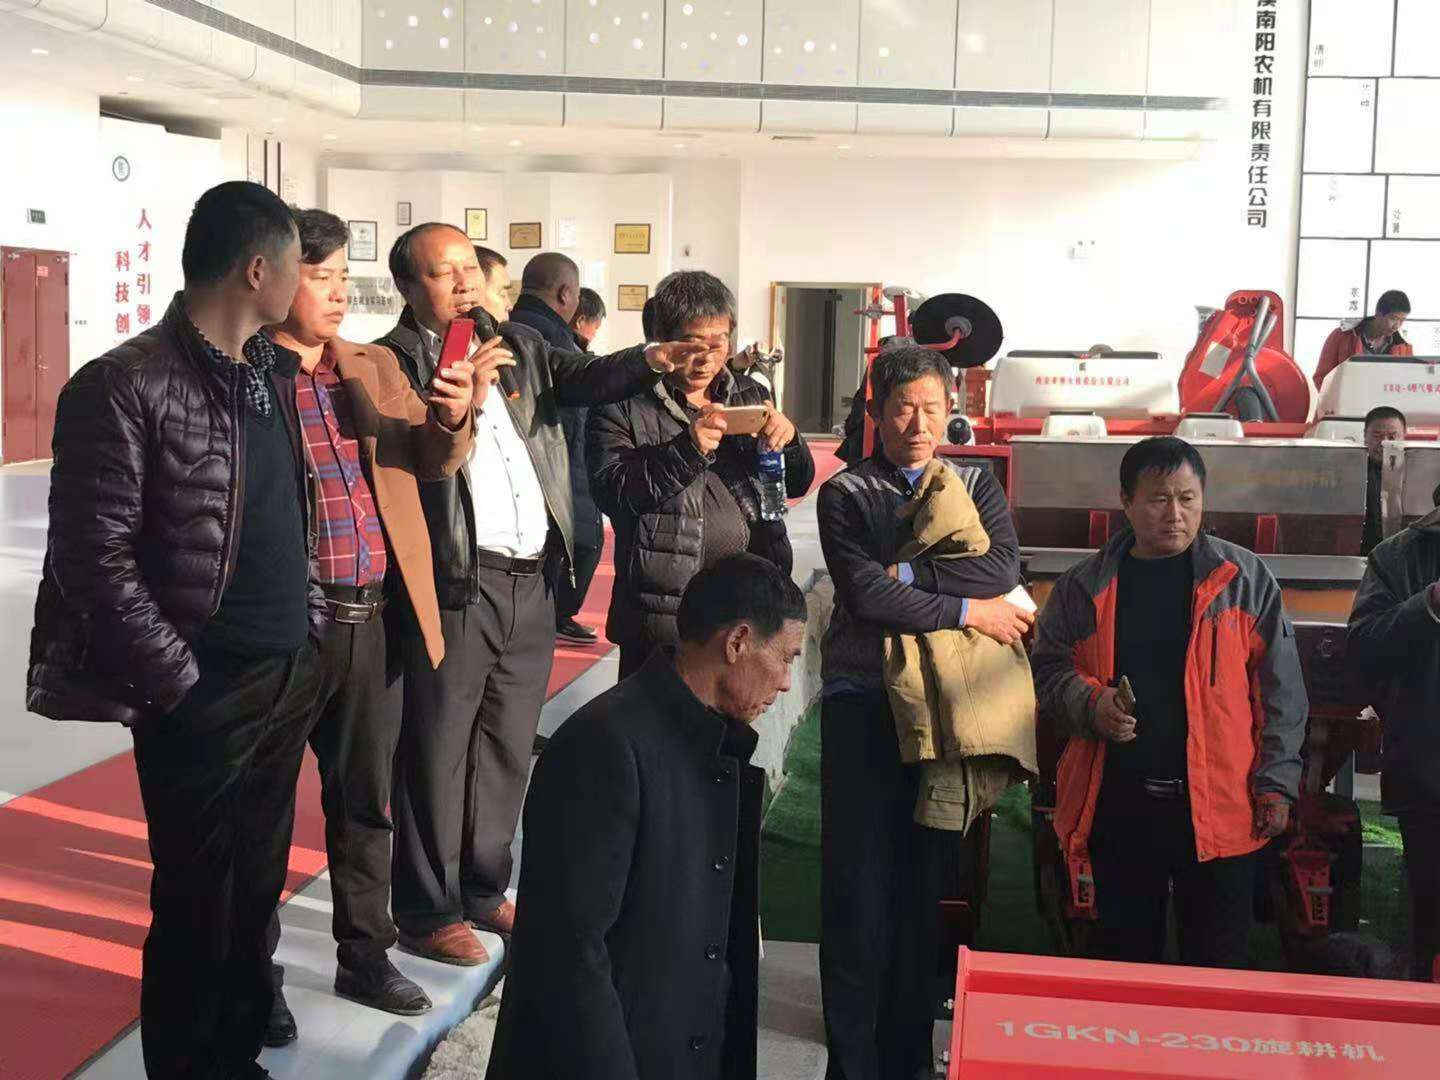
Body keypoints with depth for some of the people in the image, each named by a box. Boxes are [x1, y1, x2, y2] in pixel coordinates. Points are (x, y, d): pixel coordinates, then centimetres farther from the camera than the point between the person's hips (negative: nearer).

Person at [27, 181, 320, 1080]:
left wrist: (311, 621, 10)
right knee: (198, 904, 6)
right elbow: (94, 559, -15)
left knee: (259, 887, 16)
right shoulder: (127, 387, -14)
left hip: (291, 674, 7)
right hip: (205, 691, -7)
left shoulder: (275, 372, 9)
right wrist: (178, 679, -15)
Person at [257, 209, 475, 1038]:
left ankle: (365, 956, 30)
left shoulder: (376, 370, 11)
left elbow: (435, 463, 6)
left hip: (375, 619, 5)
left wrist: (454, 417, -15)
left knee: (366, 798, 16)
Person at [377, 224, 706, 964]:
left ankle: (483, 889, 31)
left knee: (507, 747, 16)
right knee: (437, 753, 1)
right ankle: (426, 912, 13)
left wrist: (649, 361, -21)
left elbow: (581, 377, -4)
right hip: (453, 583, -6)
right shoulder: (396, 361, -5)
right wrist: (465, 399, -24)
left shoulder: (517, 345, 12)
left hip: (532, 581, 6)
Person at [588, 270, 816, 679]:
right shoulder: (624, 404, -3)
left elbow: (797, 484, 15)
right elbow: (611, 492, -15)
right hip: (664, 611, -5)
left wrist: (788, 441, -7)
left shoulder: (749, 396, 13)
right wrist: (686, 449, -26)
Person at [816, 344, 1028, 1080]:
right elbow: (866, 595, -12)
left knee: (926, 882, 8)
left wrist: (906, 572, -13)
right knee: (859, 882, -1)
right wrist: (967, 611, -9)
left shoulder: (976, 487, 11)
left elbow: (1002, 570, -7)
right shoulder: (845, 495, 2)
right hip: (863, 702, -2)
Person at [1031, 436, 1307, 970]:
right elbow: (1048, 668, 11)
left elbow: (1281, 689, 2)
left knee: (1218, 965, 6)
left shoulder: (1244, 578, 2)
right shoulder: (1085, 586, 5)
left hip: (1220, 805, -1)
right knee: (1125, 954, 13)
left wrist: (1276, 782, -3)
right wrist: (1090, 703, -9)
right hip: (1117, 802, 2)